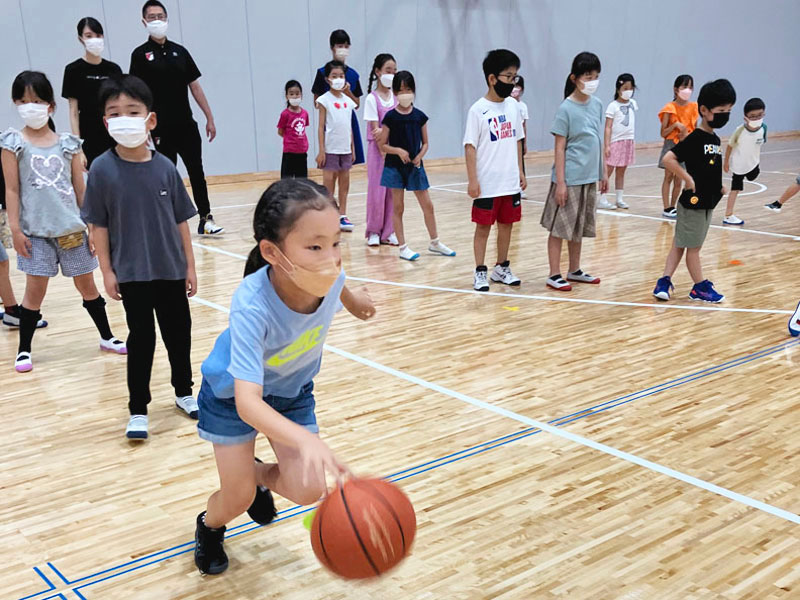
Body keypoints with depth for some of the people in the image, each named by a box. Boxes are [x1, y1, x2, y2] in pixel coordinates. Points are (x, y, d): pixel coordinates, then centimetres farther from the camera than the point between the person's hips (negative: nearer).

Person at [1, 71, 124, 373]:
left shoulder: (67, 143, 4)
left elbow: (80, 189, 7)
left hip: (72, 229, 2)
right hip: (35, 231, -2)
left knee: (86, 285, 12)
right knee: (35, 289, 0)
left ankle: (106, 337, 27)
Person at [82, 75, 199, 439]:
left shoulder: (165, 167, -4)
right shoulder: (102, 170, -10)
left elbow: (180, 220, 2)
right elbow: (99, 225, -5)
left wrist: (190, 265, 3)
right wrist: (107, 271, -7)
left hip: (171, 270, 2)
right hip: (132, 273, -2)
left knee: (179, 333, 15)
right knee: (141, 340, 6)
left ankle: (184, 392, 35)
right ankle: (138, 410, 18)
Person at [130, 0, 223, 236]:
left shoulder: (180, 51, 10)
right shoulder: (141, 54, -1)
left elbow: (194, 86, 11)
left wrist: (209, 118, 7)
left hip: (187, 126, 3)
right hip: (161, 130, -3)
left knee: (197, 173, 3)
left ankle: (205, 219, 9)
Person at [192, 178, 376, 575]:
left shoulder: (328, 277, -30)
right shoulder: (252, 305, -44)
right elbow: (247, 401, -49)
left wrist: (353, 300, 21)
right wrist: (307, 440, -66)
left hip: (292, 390, 4)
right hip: (234, 394, -4)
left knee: (307, 491, -3)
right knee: (238, 499, -2)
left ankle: (258, 474, 34)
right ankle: (209, 527, 36)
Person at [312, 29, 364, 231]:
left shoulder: (353, 74, 8)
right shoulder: (323, 72, -3)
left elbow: (356, 104, 11)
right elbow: (317, 102, -1)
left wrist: (348, 93, -7)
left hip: (348, 123, 4)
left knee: (345, 169, 7)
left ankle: (342, 214, 13)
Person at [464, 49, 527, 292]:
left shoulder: (513, 106, 6)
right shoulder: (478, 110, -11)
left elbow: (517, 141, 13)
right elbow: (470, 146, -11)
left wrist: (520, 172, 12)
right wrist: (472, 180, -14)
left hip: (510, 182, 5)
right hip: (487, 183, -5)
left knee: (506, 224, 13)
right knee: (483, 226, 4)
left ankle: (502, 268, 27)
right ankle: (480, 272, 14)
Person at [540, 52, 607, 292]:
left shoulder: (597, 105, 7)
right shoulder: (566, 109, -11)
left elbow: (599, 142, 14)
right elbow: (559, 148, -11)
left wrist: (603, 173, 14)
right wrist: (560, 182, -14)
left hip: (589, 178, 7)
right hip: (569, 179, -6)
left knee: (579, 226, 16)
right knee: (559, 227, 2)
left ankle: (574, 270, 28)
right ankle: (554, 275, 9)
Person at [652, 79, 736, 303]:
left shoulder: (715, 139, 9)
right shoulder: (695, 139, -17)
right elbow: (668, 159, -25)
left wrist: (718, 186, 7)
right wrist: (688, 179, -21)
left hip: (706, 202, 8)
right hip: (694, 202, -8)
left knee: (679, 243, 11)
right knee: (693, 247, 6)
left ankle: (664, 282, 18)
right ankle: (700, 287, 17)